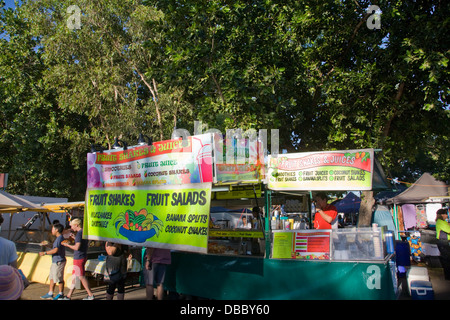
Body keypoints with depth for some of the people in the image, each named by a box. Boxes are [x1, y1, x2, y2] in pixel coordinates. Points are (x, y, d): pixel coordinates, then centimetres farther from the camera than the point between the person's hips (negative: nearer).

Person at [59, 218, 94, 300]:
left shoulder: (79, 233, -18)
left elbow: (77, 247, -24)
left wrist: (67, 245, -8)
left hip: (79, 258, -10)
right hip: (83, 256, 10)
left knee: (81, 277, -1)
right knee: (74, 276, 15)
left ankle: (91, 295, 6)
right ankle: (68, 296, 23)